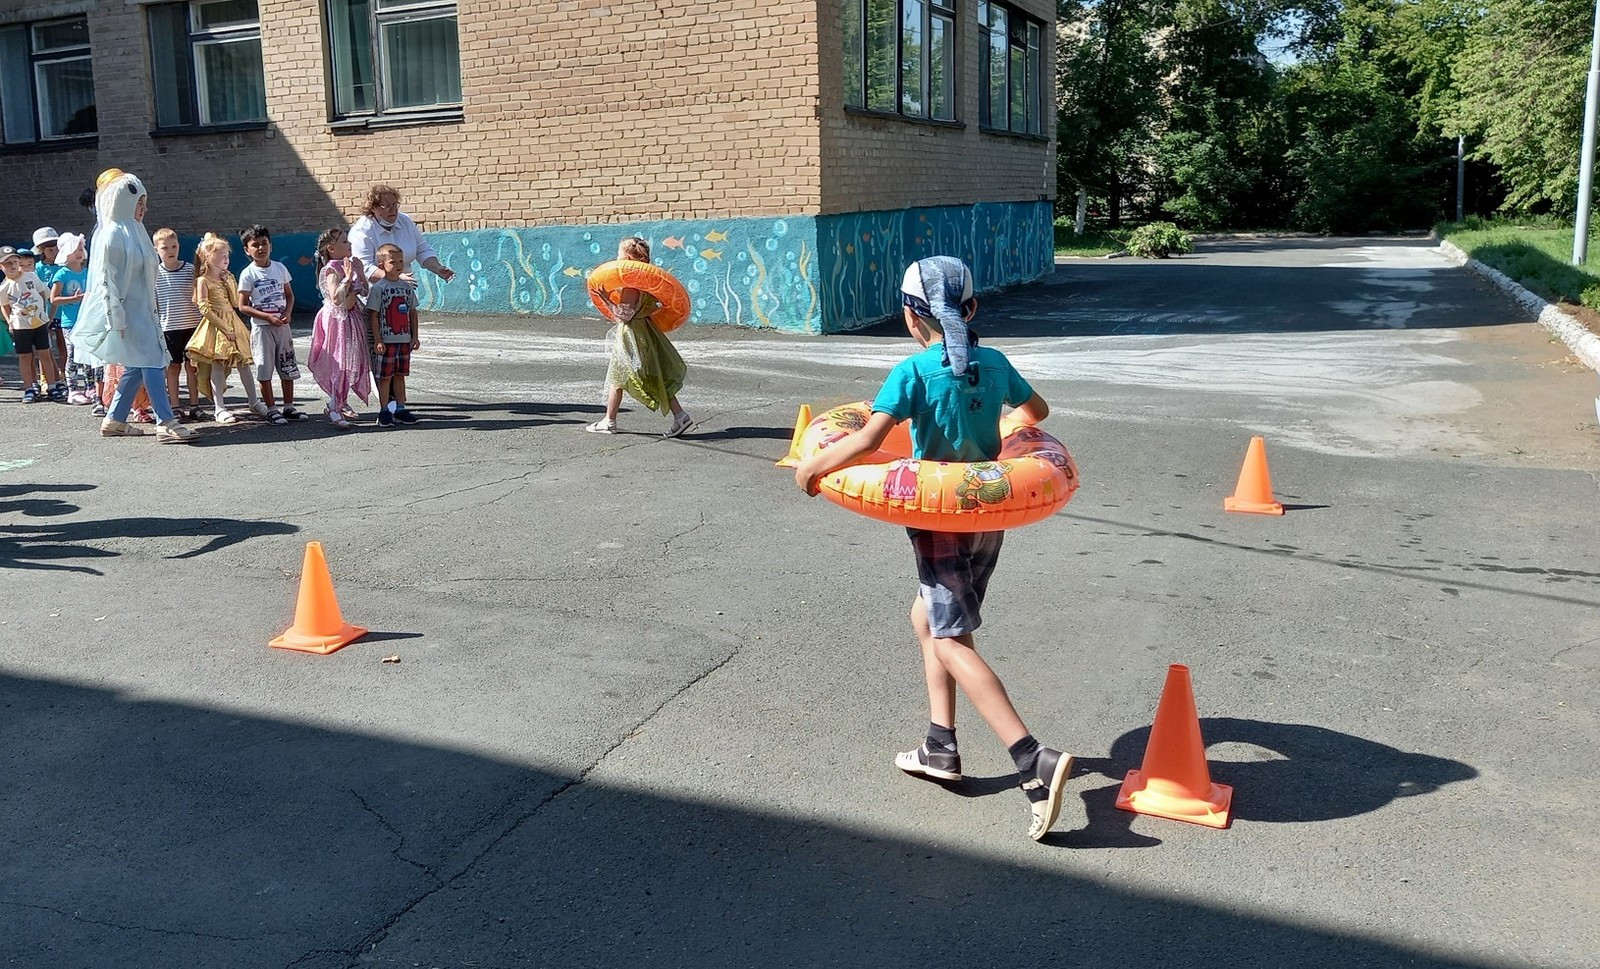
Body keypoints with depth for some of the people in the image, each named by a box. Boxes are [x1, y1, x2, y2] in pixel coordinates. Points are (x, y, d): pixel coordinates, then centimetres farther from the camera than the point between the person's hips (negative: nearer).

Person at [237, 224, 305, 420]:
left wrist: (288, 312, -7)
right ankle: (271, 408, 9)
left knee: (288, 368, 8)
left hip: (282, 325, 4)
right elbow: (243, 306, -7)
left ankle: (289, 407, 18)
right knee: (264, 370, 0)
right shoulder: (248, 274, -6)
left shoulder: (280, 268, 5)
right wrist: (268, 317, -17)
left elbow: (289, 295, 13)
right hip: (261, 327, -4)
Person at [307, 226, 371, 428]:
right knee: (341, 364, -10)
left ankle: (342, 402, 27)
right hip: (338, 319, -9)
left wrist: (360, 273, 1)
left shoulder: (349, 265, 8)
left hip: (352, 318, 9)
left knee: (351, 363, 14)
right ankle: (334, 410, -6)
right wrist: (348, 277, -26)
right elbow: (336, 298, -28)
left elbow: (365, 291, 13)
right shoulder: (331, 270, -16)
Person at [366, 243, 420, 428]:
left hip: (404, 340, 5)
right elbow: (373, 315, -9)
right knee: (385, 376, 2)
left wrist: (415, 336, 9)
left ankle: (400, 409, 20)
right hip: (386, 341, -5)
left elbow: (412, 312, 14)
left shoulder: (407, 287, 8)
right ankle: (384, 412, 8)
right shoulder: (378, 288, -8)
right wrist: (377, 340, -14)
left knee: (400, 375, 12)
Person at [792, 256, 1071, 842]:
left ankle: (1036, 763, -17)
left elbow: (869, 438, -26)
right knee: (928, 615, 22)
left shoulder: (914, 372, -15)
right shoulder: (993, 362, 3)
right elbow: (1037, 410, 20)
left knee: (951, 641, -4)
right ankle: (941, 748, 22)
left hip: (940, 521, -7)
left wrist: (813, 465, -12)